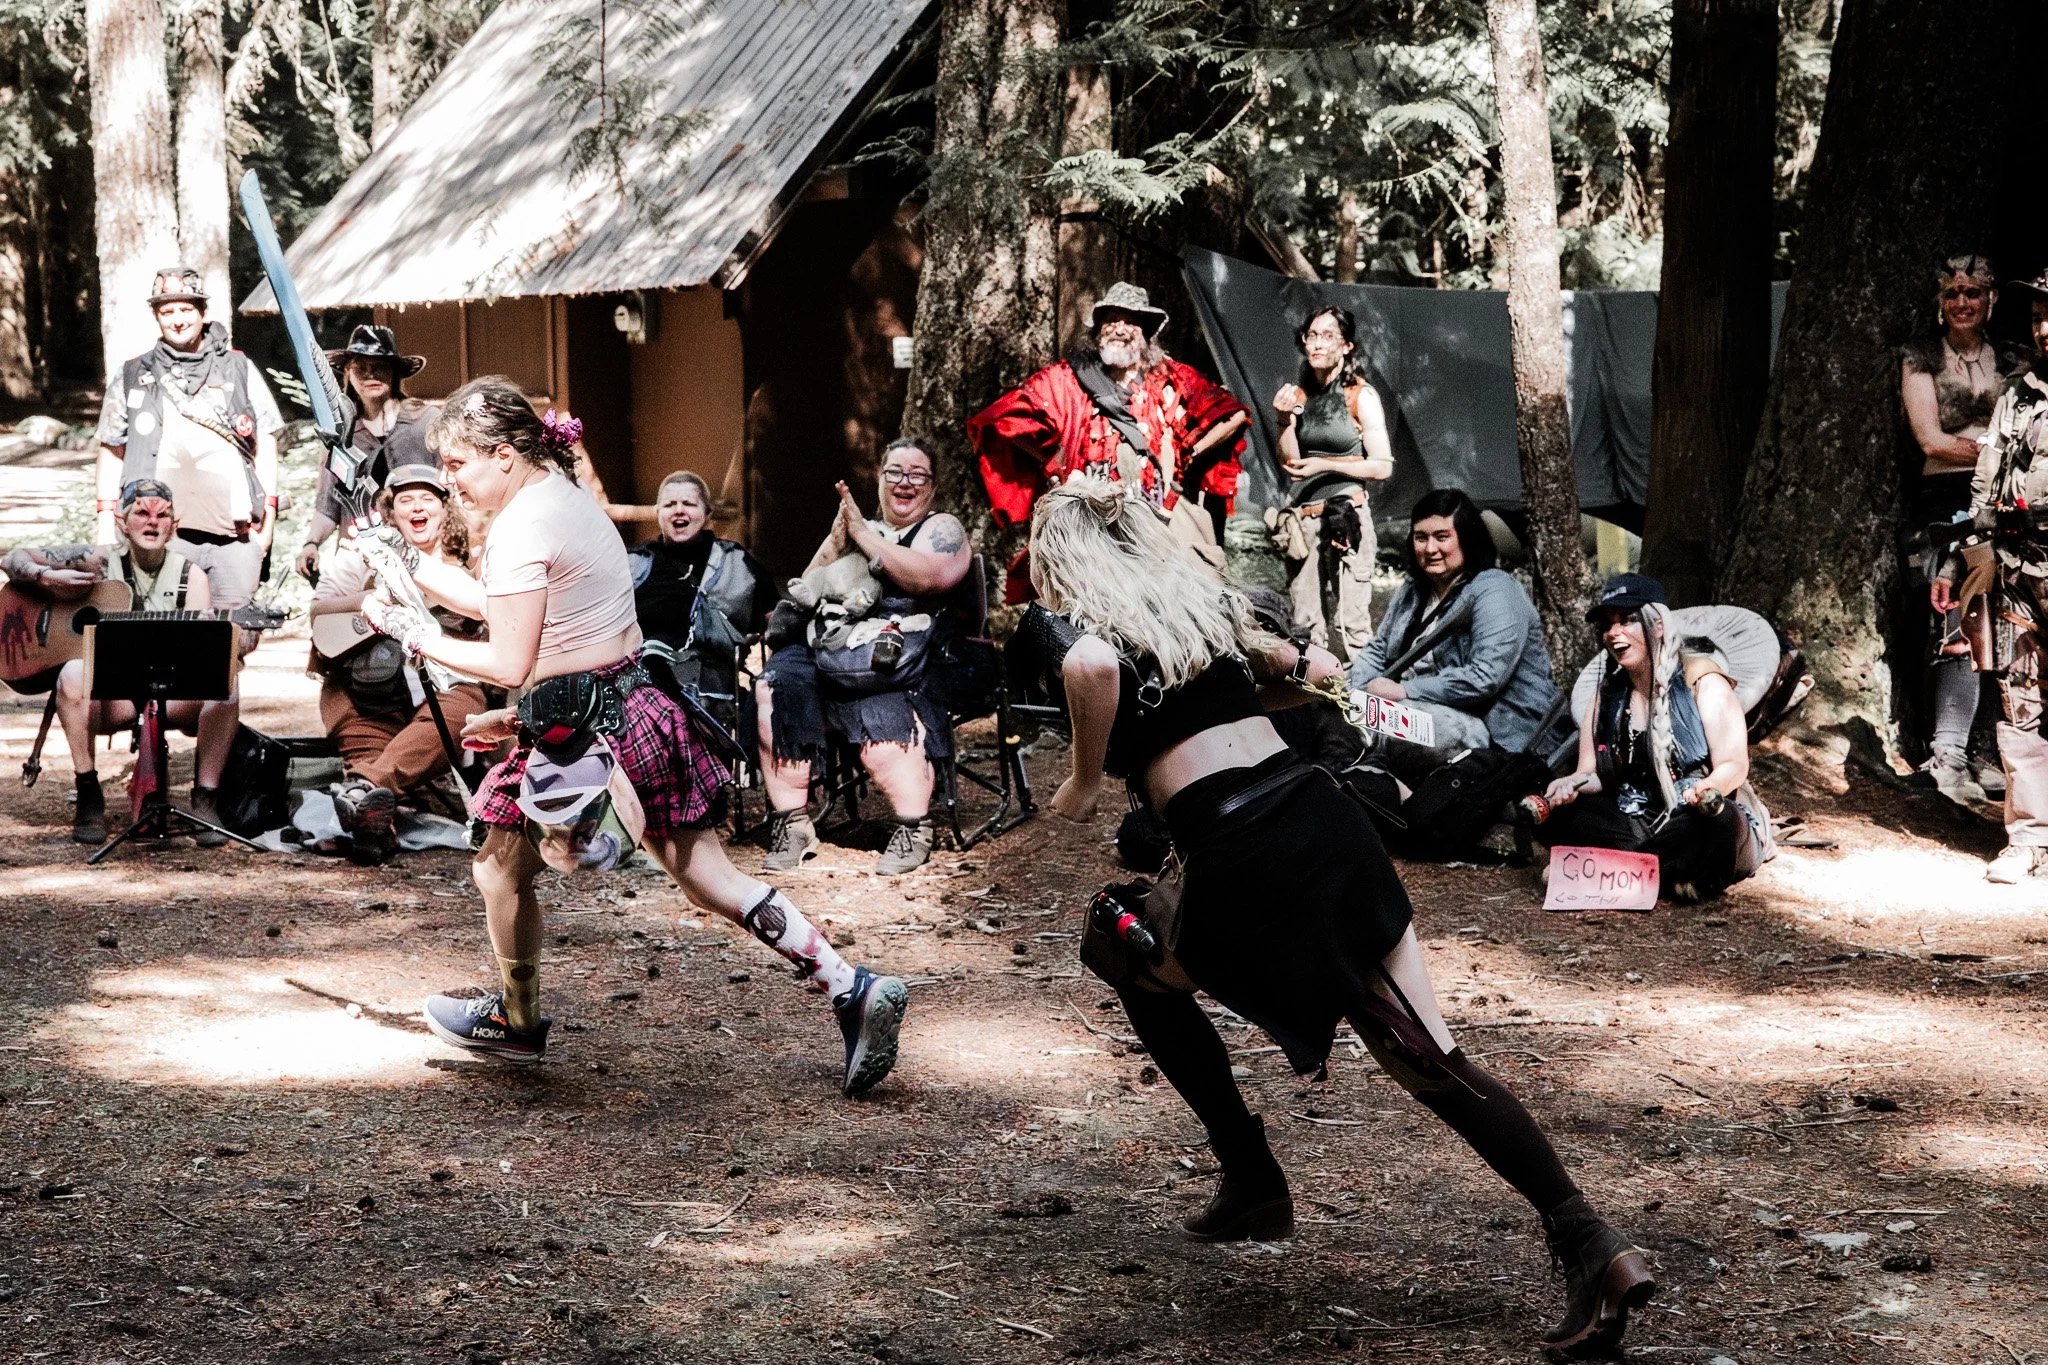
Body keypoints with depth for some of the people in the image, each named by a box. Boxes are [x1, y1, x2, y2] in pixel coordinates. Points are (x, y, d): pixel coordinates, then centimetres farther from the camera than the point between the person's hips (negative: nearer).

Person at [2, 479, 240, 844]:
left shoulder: (189, 576, 5)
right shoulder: (99, 561, 3)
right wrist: (48, 578, -14)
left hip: (173, 696, 1)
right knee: (74, 673, -34)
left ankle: (205, 799, -25)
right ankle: (88, 796, -24)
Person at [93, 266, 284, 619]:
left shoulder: (239, 370, 13)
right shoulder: (132, 378, 13)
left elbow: (266, 446, 12)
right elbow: (112, 451, 16)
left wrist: (268, 512, 5)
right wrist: (106, 517, 8)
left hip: (235, 535, 0)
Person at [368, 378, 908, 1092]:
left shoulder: (520, 528, -18)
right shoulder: (562, 492, 11)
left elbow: (508, 663, -17)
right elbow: (493, 603, 21)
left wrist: (411, 634, -8)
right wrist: (406, 558, 22)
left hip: (582, 725, -9)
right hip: (636, 704, 9)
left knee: (499, 867, 14)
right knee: (709, 878, 9)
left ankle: (517, 1021, 31)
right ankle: (855, 990, 2)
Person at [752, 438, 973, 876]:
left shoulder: (942, 528, 12)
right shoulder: (853, 526, 28)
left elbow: (925, 576, -10)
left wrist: (863, 535, -7)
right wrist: (838, 541, 1)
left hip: (906, 659, -5)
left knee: (883, 724, -35)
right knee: (775, 688, -23)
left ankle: (914, 827, -14)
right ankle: (791, 823, -19)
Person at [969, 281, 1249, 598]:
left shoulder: (1173, 379, 13)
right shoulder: (1066, 380, 11)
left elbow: (1234, 416, 13)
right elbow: (1004, 417, 7)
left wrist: (1187, 458, 9)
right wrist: (1053, 465, 7)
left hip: (1164, 519, 1)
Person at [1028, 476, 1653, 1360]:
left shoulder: (1064, 622, 6)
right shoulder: (1201, 597, 23)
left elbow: (1090, 667, -20)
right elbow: (1313, 670, 35)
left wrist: (1085, 782, -5)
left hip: (1238, 860, -5)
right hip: (1324, 817, 5)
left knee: (1130, 963, 26)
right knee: (1430, 1061, 3)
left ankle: (1254, 1186, 26)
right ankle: (1592, 1245, -10)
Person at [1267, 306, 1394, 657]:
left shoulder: (1362, 396, -1)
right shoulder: (1299, 394, 12)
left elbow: (1382, 467, -5)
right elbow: (1289, 462, 7)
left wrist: (1325, 465, -12)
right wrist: (1285, 421, -7)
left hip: (1345, 517, -4)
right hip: (1301, 519, 4)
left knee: (1349, 624, -9)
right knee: (1307, 627, 1)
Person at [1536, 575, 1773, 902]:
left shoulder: (1702, 681, -3)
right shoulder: (1608, 694, 11)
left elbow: (1733, 767, -10)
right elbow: (1590, 774, 8)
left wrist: (1708, 788, -34)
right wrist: (1571, 786, -17)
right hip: (1634, 824, 4)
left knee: (1719, 823, -39)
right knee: (1554, 814, -20)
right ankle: (1669, 874, -26)